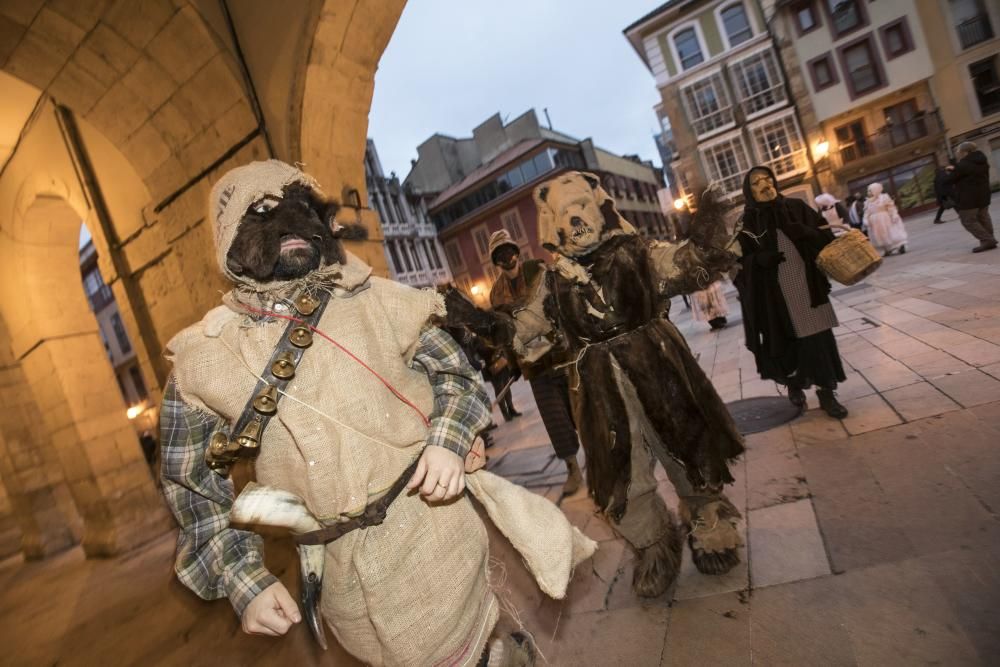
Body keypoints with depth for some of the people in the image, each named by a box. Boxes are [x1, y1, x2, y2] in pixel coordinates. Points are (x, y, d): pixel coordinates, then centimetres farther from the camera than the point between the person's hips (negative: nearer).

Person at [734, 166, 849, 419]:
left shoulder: (796, 207, 6)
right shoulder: (747, 223, 0)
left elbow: (824, 235, 8)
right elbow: (741, 261, -4)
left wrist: (803, 232, -12)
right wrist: (760, 259, -21)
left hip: (808, 286, 2)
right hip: (776, 295, -2)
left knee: (819, 339, 2)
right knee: (789, 341, 8)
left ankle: (826, 393, 15)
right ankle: (794, 385, 33)